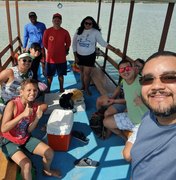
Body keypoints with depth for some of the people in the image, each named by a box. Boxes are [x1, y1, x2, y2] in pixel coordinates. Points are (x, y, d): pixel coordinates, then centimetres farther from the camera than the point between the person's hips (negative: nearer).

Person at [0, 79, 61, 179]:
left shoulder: (35, 106, -9)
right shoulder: (12, 104, -24)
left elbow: (29, 130, -6)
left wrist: (37, 118, -25)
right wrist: (23, 115, -37)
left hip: (26, 138, 5)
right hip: (10, 141, -5)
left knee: (50, 153, 0)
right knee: (27, 164, -27)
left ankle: (47, 170, 33)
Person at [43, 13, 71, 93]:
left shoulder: (65, 32, -6)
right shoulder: (47, 31, -8)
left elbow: (68, 43, 9)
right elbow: (44, 43, 4)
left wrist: (65, 51, 11)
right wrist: (52, 50, 9)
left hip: (61, 58, 0)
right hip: (50, 58, 0)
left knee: (61, 75, 15)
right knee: (49, 76, 12)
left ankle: (61, 89, 33)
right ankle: (48, 90, 30)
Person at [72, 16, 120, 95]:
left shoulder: (95, 32, -9)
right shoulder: (79, 31, -3)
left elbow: (103, 43, -9)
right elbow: (74, 44, 2)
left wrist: (114, 49, -18)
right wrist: (75, 56, -1)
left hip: (90, 56, -3)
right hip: (79, 56, 3)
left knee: (87, 73, -2)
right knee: (82, 72, 15)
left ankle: (86, 88, 21)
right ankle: (83, 86, 35)